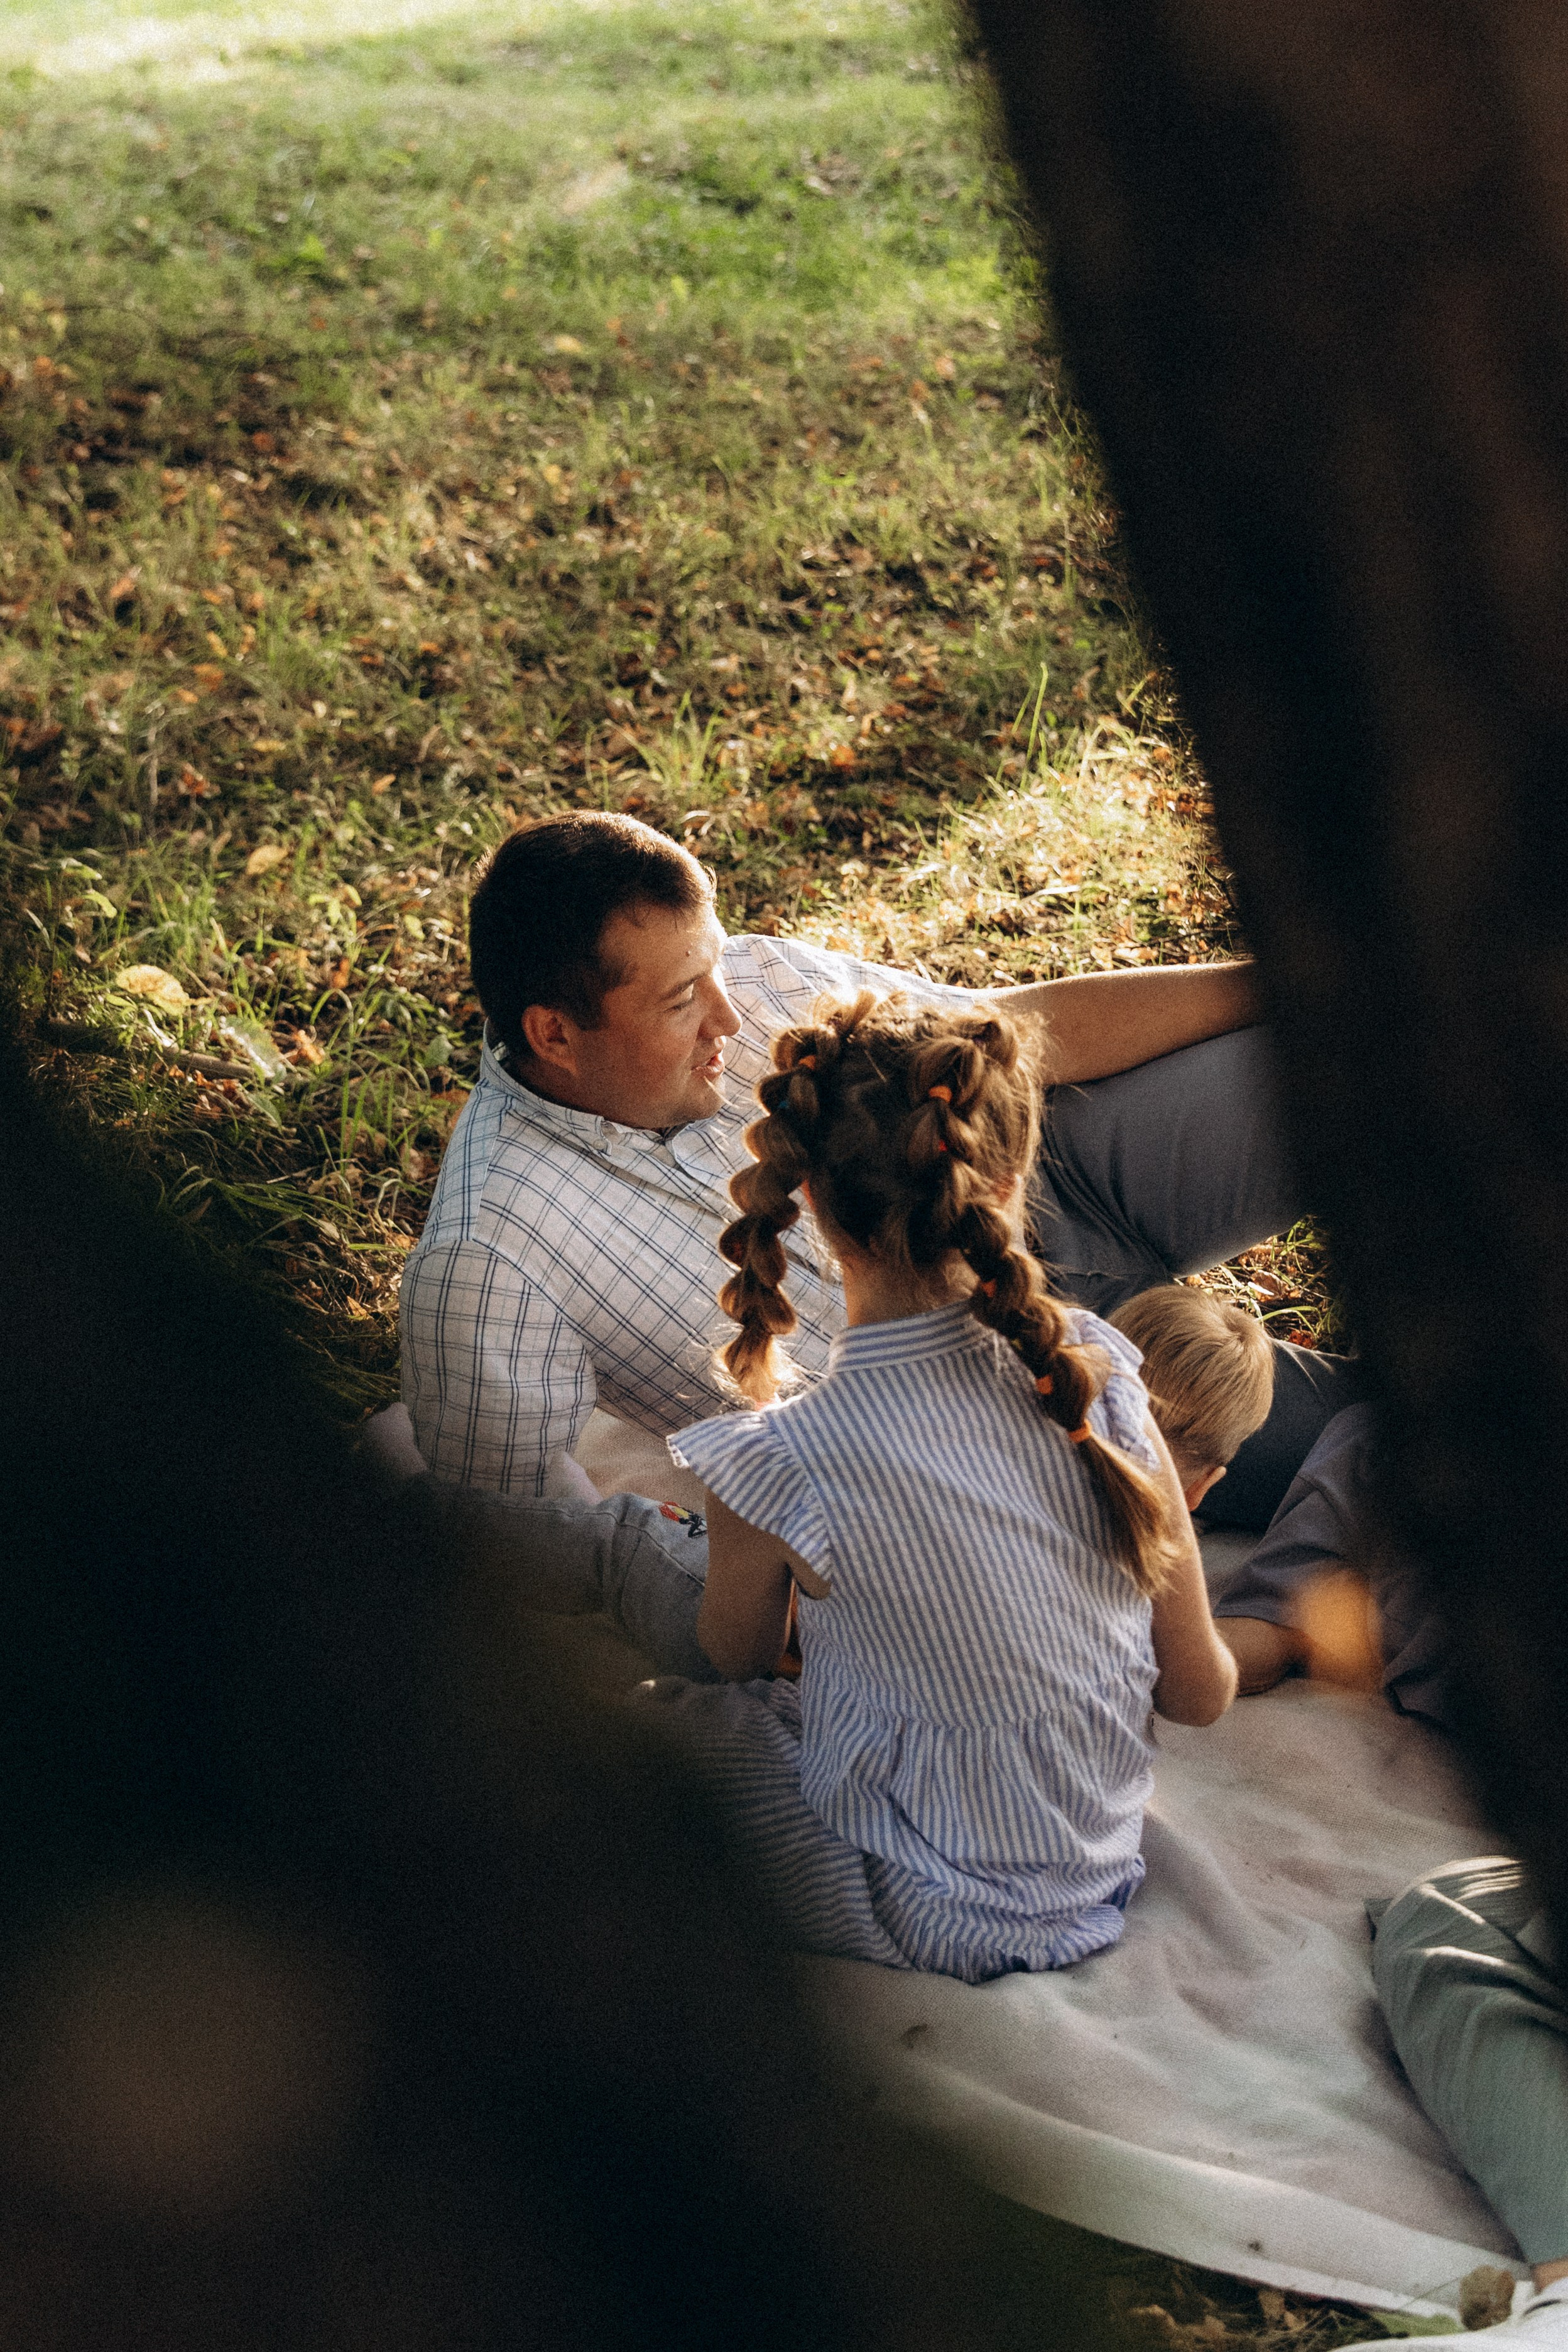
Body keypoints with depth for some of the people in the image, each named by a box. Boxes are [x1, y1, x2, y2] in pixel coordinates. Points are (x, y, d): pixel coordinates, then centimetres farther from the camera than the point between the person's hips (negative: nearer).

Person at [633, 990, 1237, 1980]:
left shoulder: (782, 1464, -26)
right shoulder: (1086, 1368, -16)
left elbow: (738, 1655, 0)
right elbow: (1202, 1693, -5)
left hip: (932, 1923, -5)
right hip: (1105, 1877, 5)